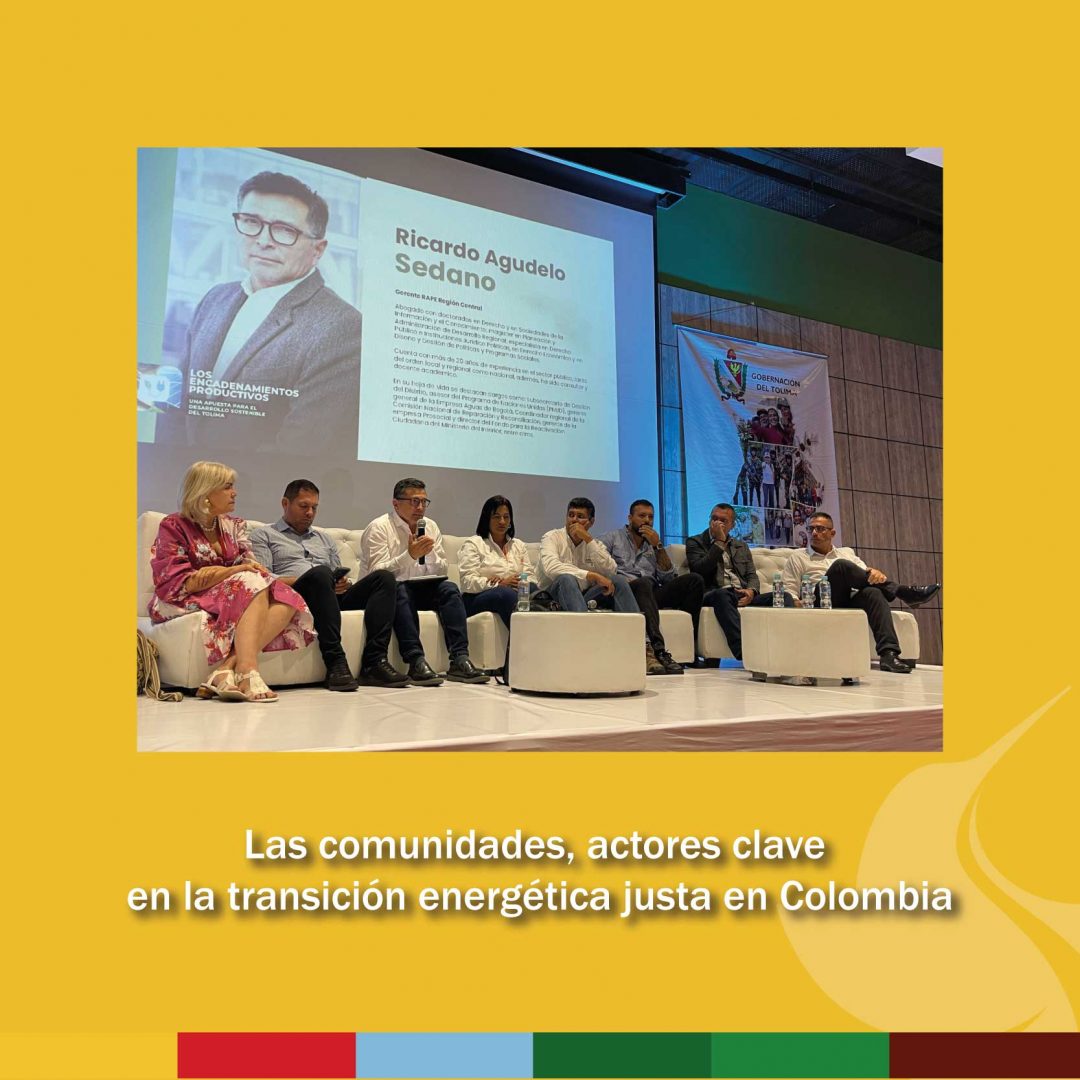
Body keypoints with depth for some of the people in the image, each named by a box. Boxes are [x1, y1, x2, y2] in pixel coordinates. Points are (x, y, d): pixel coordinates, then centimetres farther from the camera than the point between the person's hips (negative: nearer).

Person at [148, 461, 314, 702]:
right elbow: (178, 583, -12)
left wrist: (217, 572, -17)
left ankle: (227, 670, -40)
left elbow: (251, 567, 5)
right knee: (253, 585, -31)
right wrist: (236, 570, -20)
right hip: (188, 604, -5)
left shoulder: (235, 525, 16)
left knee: (288, 601, -22)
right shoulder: (173, 526, -1)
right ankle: (248, 673, -47)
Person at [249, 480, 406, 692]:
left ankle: (374, 662, -33)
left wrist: (343, 583, 2)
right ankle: (335, 663, -43)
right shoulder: (264, 535, 18)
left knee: (384, 577, -19)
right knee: (320, 573, -39)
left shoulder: (325, 538, 34)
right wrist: (301, 581, -13)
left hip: (333, 596, 5)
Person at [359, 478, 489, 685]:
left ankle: (459, 660, -27)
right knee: (399, 590, -36)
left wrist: (431, 554, -16)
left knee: (449, 588, -19)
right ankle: (416, 661, -40)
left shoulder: (431, 527, 7)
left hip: (419, 589, 5)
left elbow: (441, 572, 4)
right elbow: (378, 574, -20)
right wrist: (410, 555, -31)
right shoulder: (379, 528, -9)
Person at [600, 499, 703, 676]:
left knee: (694, 580, -16)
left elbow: (669, 578, 13)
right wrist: (622, 581, -16)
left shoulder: (655, 545, 28)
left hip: (652, 593, 4)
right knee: (644, 582, -38)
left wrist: (658, 546, 4)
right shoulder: (612, 538, 18)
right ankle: (658, 650, -51)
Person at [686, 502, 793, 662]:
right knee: (722, 594, -41)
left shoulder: (742, 546, 28)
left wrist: (751, 590, -6)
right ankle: (743, 651, -55)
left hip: (743, 595, 5)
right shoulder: (695, 542, 14)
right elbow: (699, 570, -3)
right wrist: (719, 542, -2)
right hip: (715, 594, -5)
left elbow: (752, 575, 18)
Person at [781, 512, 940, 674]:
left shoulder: (846, 552, 28)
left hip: (851, 602, 3)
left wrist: (876, 573, -9)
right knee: (841, 565, -28)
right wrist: (797, 604, -14)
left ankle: (889, 654, -44)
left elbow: (867, 573, 16)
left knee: (873, 592, -32)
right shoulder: (797, 557, 18)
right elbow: (789, 592, 8)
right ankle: (903, 591, -22)